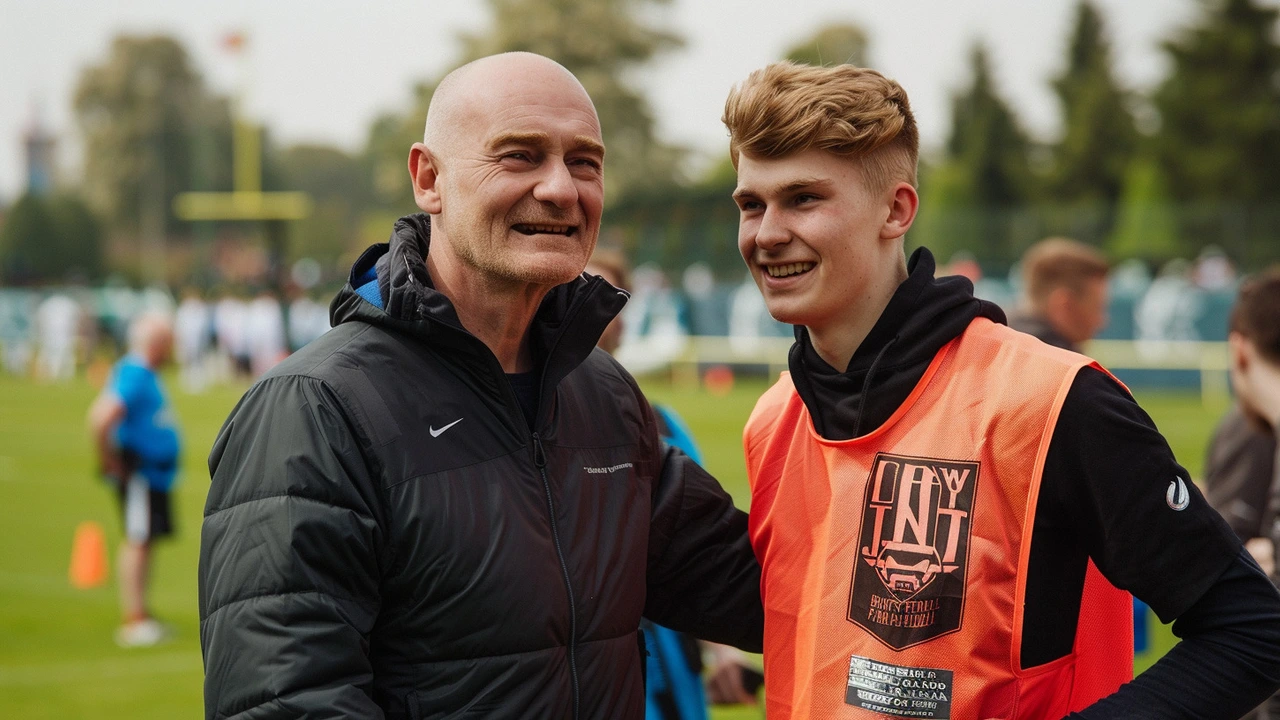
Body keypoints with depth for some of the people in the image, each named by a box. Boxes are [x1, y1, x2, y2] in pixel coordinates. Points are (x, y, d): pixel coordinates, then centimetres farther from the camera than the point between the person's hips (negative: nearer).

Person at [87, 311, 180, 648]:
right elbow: (100, 420, -29)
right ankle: (133, 621, -5)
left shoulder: (145, 374, 14)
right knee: (137, 541, -8)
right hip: (139, 475, -10)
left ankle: (140, 617, 22)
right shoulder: (133, 376, -19)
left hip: (156, 475, 10)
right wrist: (110, 462, -18)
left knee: (145, 541, 14)